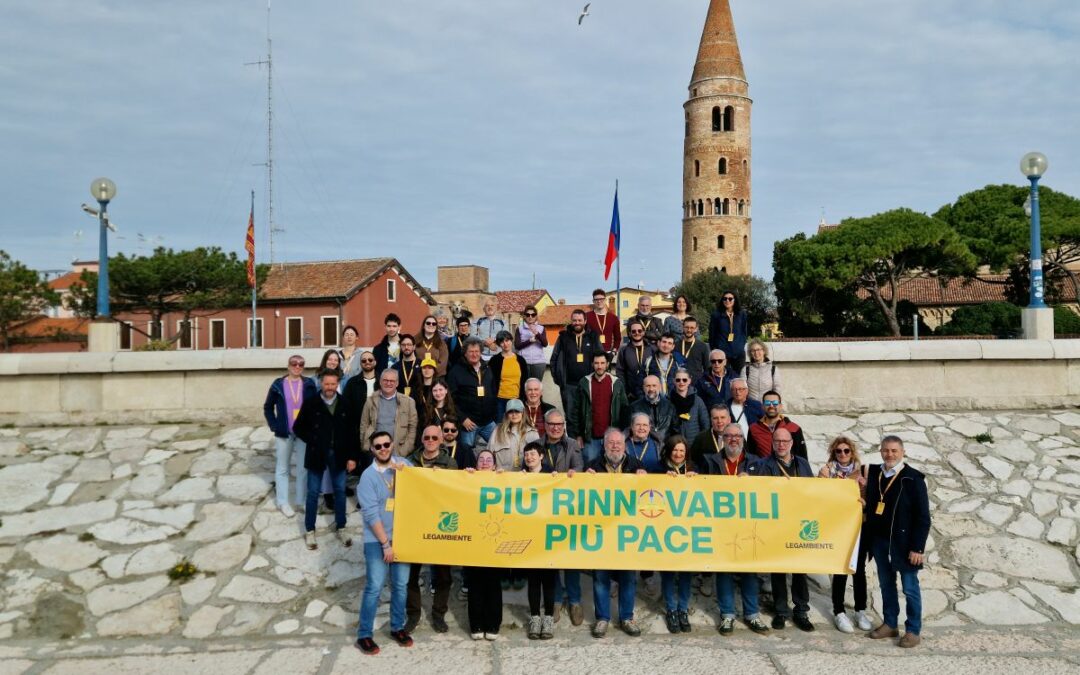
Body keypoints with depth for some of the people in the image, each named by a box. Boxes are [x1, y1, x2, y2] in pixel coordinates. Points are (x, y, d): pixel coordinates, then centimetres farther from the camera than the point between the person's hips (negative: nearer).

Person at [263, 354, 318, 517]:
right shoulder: (278, 384, -2)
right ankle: (283, 502, 18)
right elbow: (268, 407, 6)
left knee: (304, 468, 7)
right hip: (284, 433, 0)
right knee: (282, 468, 8)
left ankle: (303, 500, 19)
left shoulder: (309, 384, 0)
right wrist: (274, 426, -3)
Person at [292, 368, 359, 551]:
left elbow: (353, 432, 1)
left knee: (340, 491, 10)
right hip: (316, 455, -1)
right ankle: (309, 531, 20)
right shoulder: (310, 404, -5)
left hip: (339, 455, 2)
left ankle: (340, 529, 24)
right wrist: (312, 441, -9)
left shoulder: (346, 405, -1)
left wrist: (353, 456, -2)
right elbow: (298, 428, 2)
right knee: (313, 493, 7)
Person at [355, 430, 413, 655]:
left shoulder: (404, 465, 1)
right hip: (377, 539, -4)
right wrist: (385, 543, -13)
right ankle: (364, 634, 10)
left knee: (401, 585, 11)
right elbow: (371, 514, -13)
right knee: (374, 587, -3)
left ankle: (397, 627, 28)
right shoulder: (368, 476, -10)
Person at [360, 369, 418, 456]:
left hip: (397, 452, -1)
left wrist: (405, 451, -4)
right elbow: (364, 426, 10)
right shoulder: (371, 401, 9)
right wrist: (366, 448, 2)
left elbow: (412, 428, 4)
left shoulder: (408, 402, 5)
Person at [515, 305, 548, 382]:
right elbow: (517, 345, -1)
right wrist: (530, 340, -14)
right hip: (524, 362, -1)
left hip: (539, 362, 1)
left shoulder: (541, 329, 10)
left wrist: (537, 334, -21)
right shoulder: (519, 329, 8)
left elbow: (545, 344, -5)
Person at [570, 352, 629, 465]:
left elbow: (625, 409, 7)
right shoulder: (584, 383, 3)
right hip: (591, 438, 0)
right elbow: (575, 411, 4)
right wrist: (577, 435, 0)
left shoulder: (616, 383, 5)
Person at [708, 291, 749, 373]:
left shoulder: (741, 314, 7)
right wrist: (714, 349, 1)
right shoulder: (716, 315, 1)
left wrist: (742, 345, 6)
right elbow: (711, 334, 4)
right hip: (722, 352, -2)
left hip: (738, 353, 2)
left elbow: (745, 332, 15)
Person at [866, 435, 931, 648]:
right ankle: (889, 624, 28)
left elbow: (923, 516, -11)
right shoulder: (873, 473, 3)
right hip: (879, 541, 5)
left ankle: (913, 631, 16)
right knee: (886, 585, 16)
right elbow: (869, 505, 11)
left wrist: (917, 547, -14)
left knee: (910, 588, 5)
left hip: (903, 543, -5)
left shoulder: (913, 478, -11)